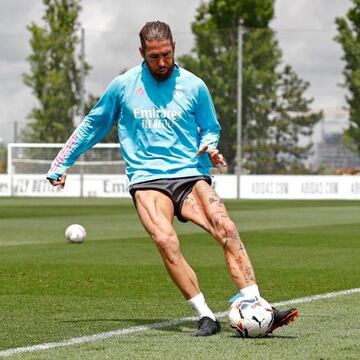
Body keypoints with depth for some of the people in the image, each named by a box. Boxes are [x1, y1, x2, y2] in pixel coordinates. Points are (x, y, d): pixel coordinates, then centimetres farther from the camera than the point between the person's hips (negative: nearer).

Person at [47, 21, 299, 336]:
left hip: (190, 174, 1)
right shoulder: (124, 85, 8)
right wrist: (60, 164, 21)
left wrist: (208, 147, -1)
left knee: (226, 228, -26)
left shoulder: (194, 86, 9)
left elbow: (210, 129, 23)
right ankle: (205, 316, -26)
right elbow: (93, 125, 21)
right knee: (166, 241, -29)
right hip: (147, 180, -1)